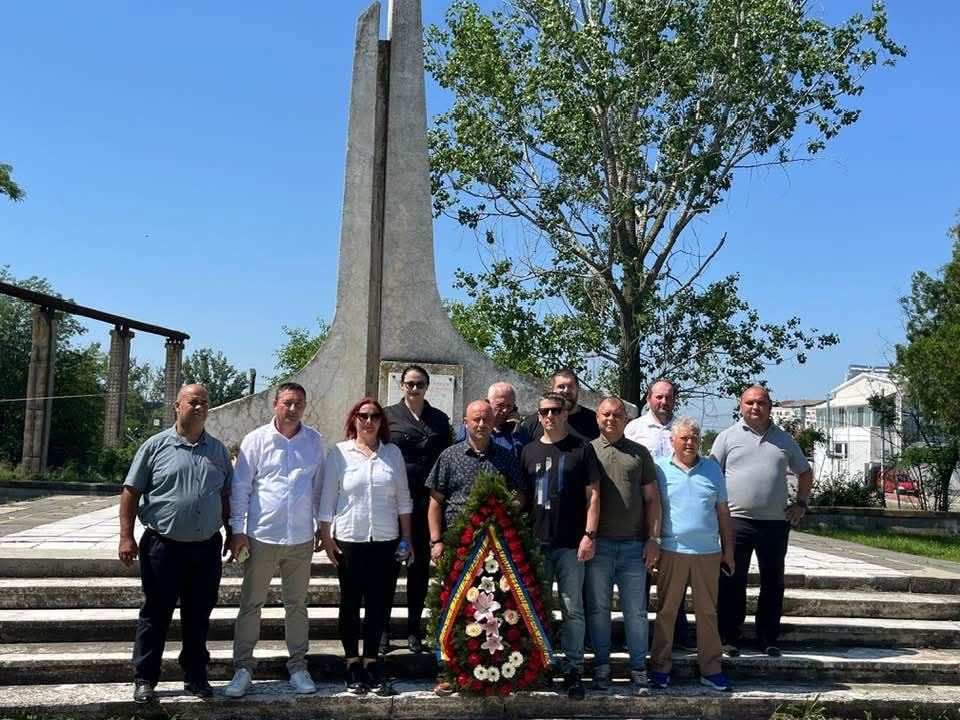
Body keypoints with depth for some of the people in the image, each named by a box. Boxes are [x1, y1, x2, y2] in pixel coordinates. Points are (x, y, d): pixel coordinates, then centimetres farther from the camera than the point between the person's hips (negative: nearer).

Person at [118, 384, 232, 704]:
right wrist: (127, 537, -8)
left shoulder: (218, 450, 8)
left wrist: (232, 533, 12)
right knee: (155, 615, 6)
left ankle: (195, 675, 25)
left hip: (207, 547, 3)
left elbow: (226, 495, 15)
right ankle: (144, 679, 19)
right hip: (163, 546, -3)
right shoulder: (156, 446, -2)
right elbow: (131, 492, -2)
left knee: (198, 616, 12)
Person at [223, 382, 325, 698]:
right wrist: (238, 530, -5)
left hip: (301, 538, 2)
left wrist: (322, 526, 12)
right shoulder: (256, 440, -4)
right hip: (262, 536, -2)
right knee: (251, 604, 7)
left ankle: (298, 665, 24)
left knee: (297, 604, 13)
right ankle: (243, 668, 17)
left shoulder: (314, 441, 3)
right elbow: (240, 488, -2)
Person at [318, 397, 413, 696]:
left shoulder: (393, 452, 6)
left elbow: (403, 498, 9)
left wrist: (406, 537, 8)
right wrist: (325, 537, -1)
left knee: (380, 603, 5)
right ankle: (352, 664, 19)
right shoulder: (339, 452, 0)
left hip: (385, 541, 2)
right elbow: (327, 499, 2)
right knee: (351, 602, 7)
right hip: (349, 539, -2)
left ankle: (371, 662, 19)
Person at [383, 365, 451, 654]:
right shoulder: (388, 415, 4)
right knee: (389, 564, 4)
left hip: (426, 501, 2)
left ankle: (414, 629, 19)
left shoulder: (439, 419, 10)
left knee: (420, 566, 8)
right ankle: (383, 628, 14)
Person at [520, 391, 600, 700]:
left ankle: (573, 671, 11)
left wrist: (590, 534, -10)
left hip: (572, 545, -3)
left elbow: (593, 494, -2)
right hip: (536, 543, 3)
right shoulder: (529, 451, 10)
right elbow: (521, 497, 13)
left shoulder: (582, 449, 1)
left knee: (573, 610, 2)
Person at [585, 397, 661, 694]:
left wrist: (653, 538, 0)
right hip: (598, 544, -1)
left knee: (636, 610, 5)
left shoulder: (639, 453, 9)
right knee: (598, 608, 6)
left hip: (633, 545, 1)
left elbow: (652, 499, 8)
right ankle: (601, 666, 18)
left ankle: (638, 669, 15)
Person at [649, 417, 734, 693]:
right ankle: (660, 667, 14)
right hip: (671, 552, -2)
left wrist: (728, 549, 11)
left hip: (708, 552, 2)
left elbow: (722, 511, 13)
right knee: (666, 610, 4)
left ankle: (711, 669, 18)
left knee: (708, 612, 9)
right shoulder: (659, 468, 1)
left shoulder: (712, 468, 10)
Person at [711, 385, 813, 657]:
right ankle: (729, 638, 12)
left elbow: (805, 472, 22)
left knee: (773, 583, 9)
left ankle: (768, 639, 21)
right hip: (736, 520, -2)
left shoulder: (784, 439, 12)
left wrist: (801, 503, 11)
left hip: (776, 522, 3)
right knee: (732, 582, 2)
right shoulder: (728, 437, 4)